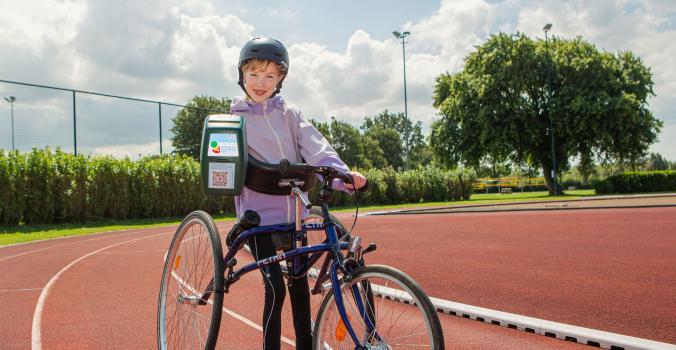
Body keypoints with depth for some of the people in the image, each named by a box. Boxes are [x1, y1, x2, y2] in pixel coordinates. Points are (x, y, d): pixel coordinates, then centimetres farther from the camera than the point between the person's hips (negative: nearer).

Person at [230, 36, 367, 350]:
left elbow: (316, 149, -6)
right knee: (276, 288, -12)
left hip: (293, 212, 3)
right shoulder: (234, 118, 2)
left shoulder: (289, 115, 7)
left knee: (300, 285, 11)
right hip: (258, 214, -3)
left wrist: (342, 174, -24)